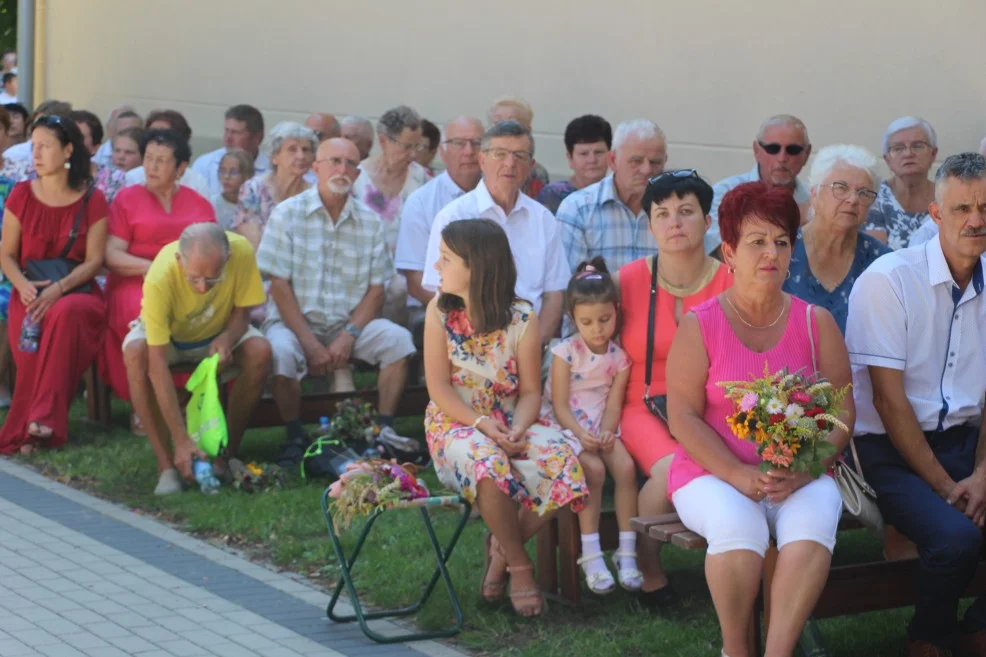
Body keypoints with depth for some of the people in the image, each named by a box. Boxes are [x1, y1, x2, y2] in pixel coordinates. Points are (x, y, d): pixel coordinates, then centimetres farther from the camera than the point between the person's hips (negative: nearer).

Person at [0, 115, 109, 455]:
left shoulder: (92, 201, 0)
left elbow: (94, 261, -3)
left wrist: (58, 288, -19)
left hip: (76, 291, -1)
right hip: (30, 292, 1)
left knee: (65, 313, -38)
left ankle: (42, 420, -34)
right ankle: (32, 427, -20)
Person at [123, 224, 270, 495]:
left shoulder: (242, 251, -31)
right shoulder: (160, 277, -39)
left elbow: (241, 314, -13)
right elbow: (157, 365, -39)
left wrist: (226, 340, -38)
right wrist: (182, 441, -43)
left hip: (219, 333, 2)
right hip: (166, 335, -2)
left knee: (259, 351, -29)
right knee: (136, 353, -35)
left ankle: (227, 455, -12)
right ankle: (167, 465, -27)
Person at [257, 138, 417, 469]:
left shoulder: (370, 222, 5)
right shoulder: (288, 214, -4)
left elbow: (376, 289, 2)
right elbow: (279, 286, -8)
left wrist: (349, 336, -15)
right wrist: (309, 342, -16)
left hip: (350, 323, 3)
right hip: (295, 321, -3)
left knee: (398, 339, -21)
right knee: (280, 352, -33)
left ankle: (385, 429, -9)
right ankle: (295, 438, -12)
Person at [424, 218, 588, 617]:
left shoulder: (522, 319, -3)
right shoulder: (440, 311, -3)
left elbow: (530, 391, -2)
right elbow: (439, 388, -7)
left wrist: (517, 429, -23)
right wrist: (482, 423, -22)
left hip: (509, 425, 2)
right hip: (454, 424, -2)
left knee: (563, 462, -29)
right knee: (488, 464, -38)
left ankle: (503, 547, -4)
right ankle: (519, 566, -14)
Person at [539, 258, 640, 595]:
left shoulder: (619, 358, 2)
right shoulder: (565, 353, -9)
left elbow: (614, 402, -2)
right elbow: (560, 405, -11)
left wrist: (606, 432, -22)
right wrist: (581, 434, -26)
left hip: (602, 428, 4)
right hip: (566, 426, -4)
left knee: (625, 466, -22)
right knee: (594, 469, -28)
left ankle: (627, 551, -14)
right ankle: (591, 554, -19)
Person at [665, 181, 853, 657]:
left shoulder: (816, 323, 8)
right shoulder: (699, 325, 0)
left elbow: (843, 411, 4)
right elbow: (682, 417, -5)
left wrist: (804, 470, -14)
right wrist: (739, 476, -17)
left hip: (800, 476, 2)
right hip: (713, 474, -2)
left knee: (814, 521, -31)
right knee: (738, 525, -33)